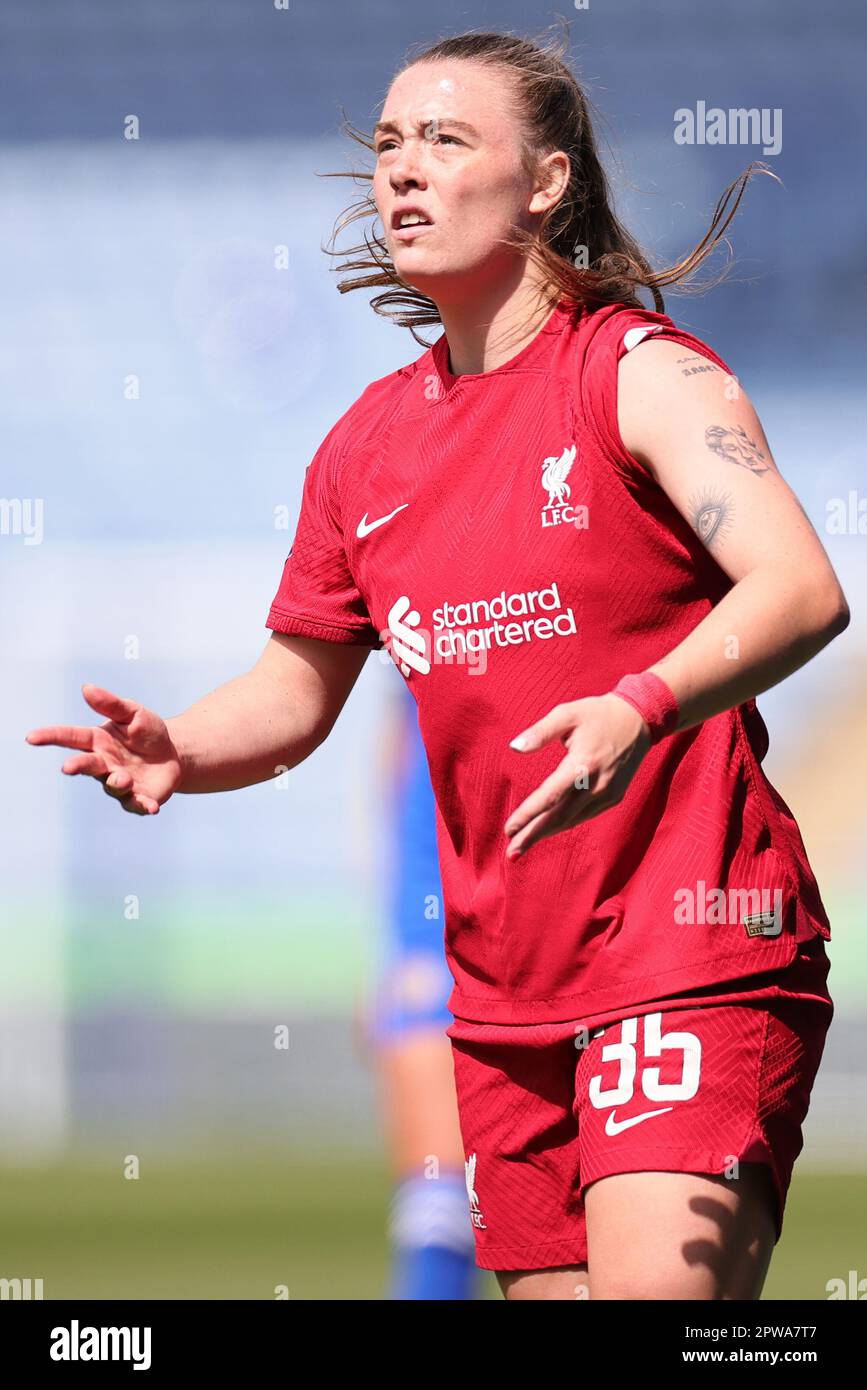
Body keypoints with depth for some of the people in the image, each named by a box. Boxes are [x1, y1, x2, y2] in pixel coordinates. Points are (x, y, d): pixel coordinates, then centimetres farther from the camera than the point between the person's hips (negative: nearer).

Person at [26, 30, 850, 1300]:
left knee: (656, 1292, -22)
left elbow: (802, 590, -24)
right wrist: (174, 750, 0)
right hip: (505, 989, 7)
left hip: (694, 954, -6)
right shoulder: (366, 444, 12)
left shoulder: (638, 374, -8)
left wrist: (639, 709, -41)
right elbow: (298, 686, 23)